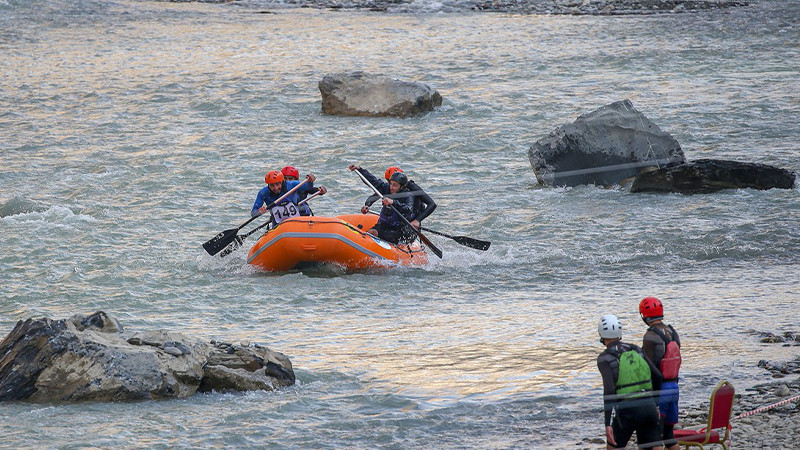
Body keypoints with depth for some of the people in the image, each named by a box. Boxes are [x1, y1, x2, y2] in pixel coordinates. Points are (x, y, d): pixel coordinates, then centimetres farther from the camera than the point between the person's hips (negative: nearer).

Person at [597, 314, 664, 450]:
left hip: (627, 410, -4)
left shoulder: (605, 358, -4)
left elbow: (609, 390, -16)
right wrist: (655, 403, 25)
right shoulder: (635, 350, 13)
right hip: (649, 407, 4)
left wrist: (608, 424, -19)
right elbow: (657, 376, 12)